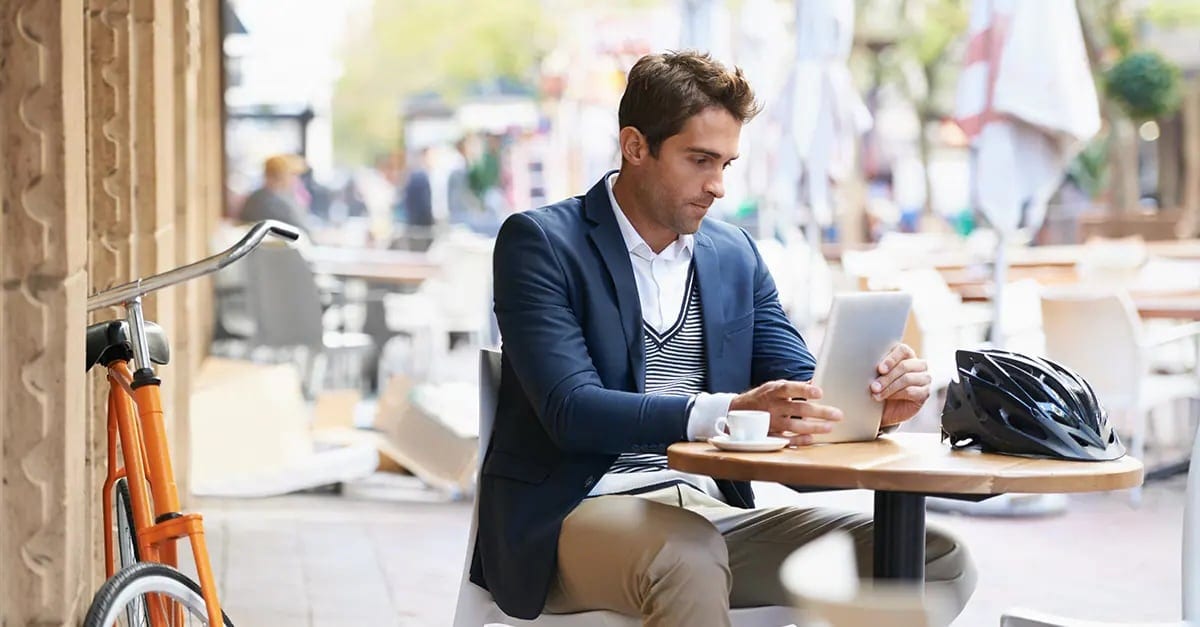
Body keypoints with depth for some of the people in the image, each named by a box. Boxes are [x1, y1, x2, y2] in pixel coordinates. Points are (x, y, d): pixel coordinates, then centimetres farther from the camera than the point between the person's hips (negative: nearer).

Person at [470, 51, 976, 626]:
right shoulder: (540, 241, -3)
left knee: (938, 561, -14)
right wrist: (726, 412, -31)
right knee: (688, 556, -41)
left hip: (711, 513, 6)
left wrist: (872, 400, -15)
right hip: (577, 513, -5)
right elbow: (571, 410, -16)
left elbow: (798, 387, 10)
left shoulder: (735, 254, 16)